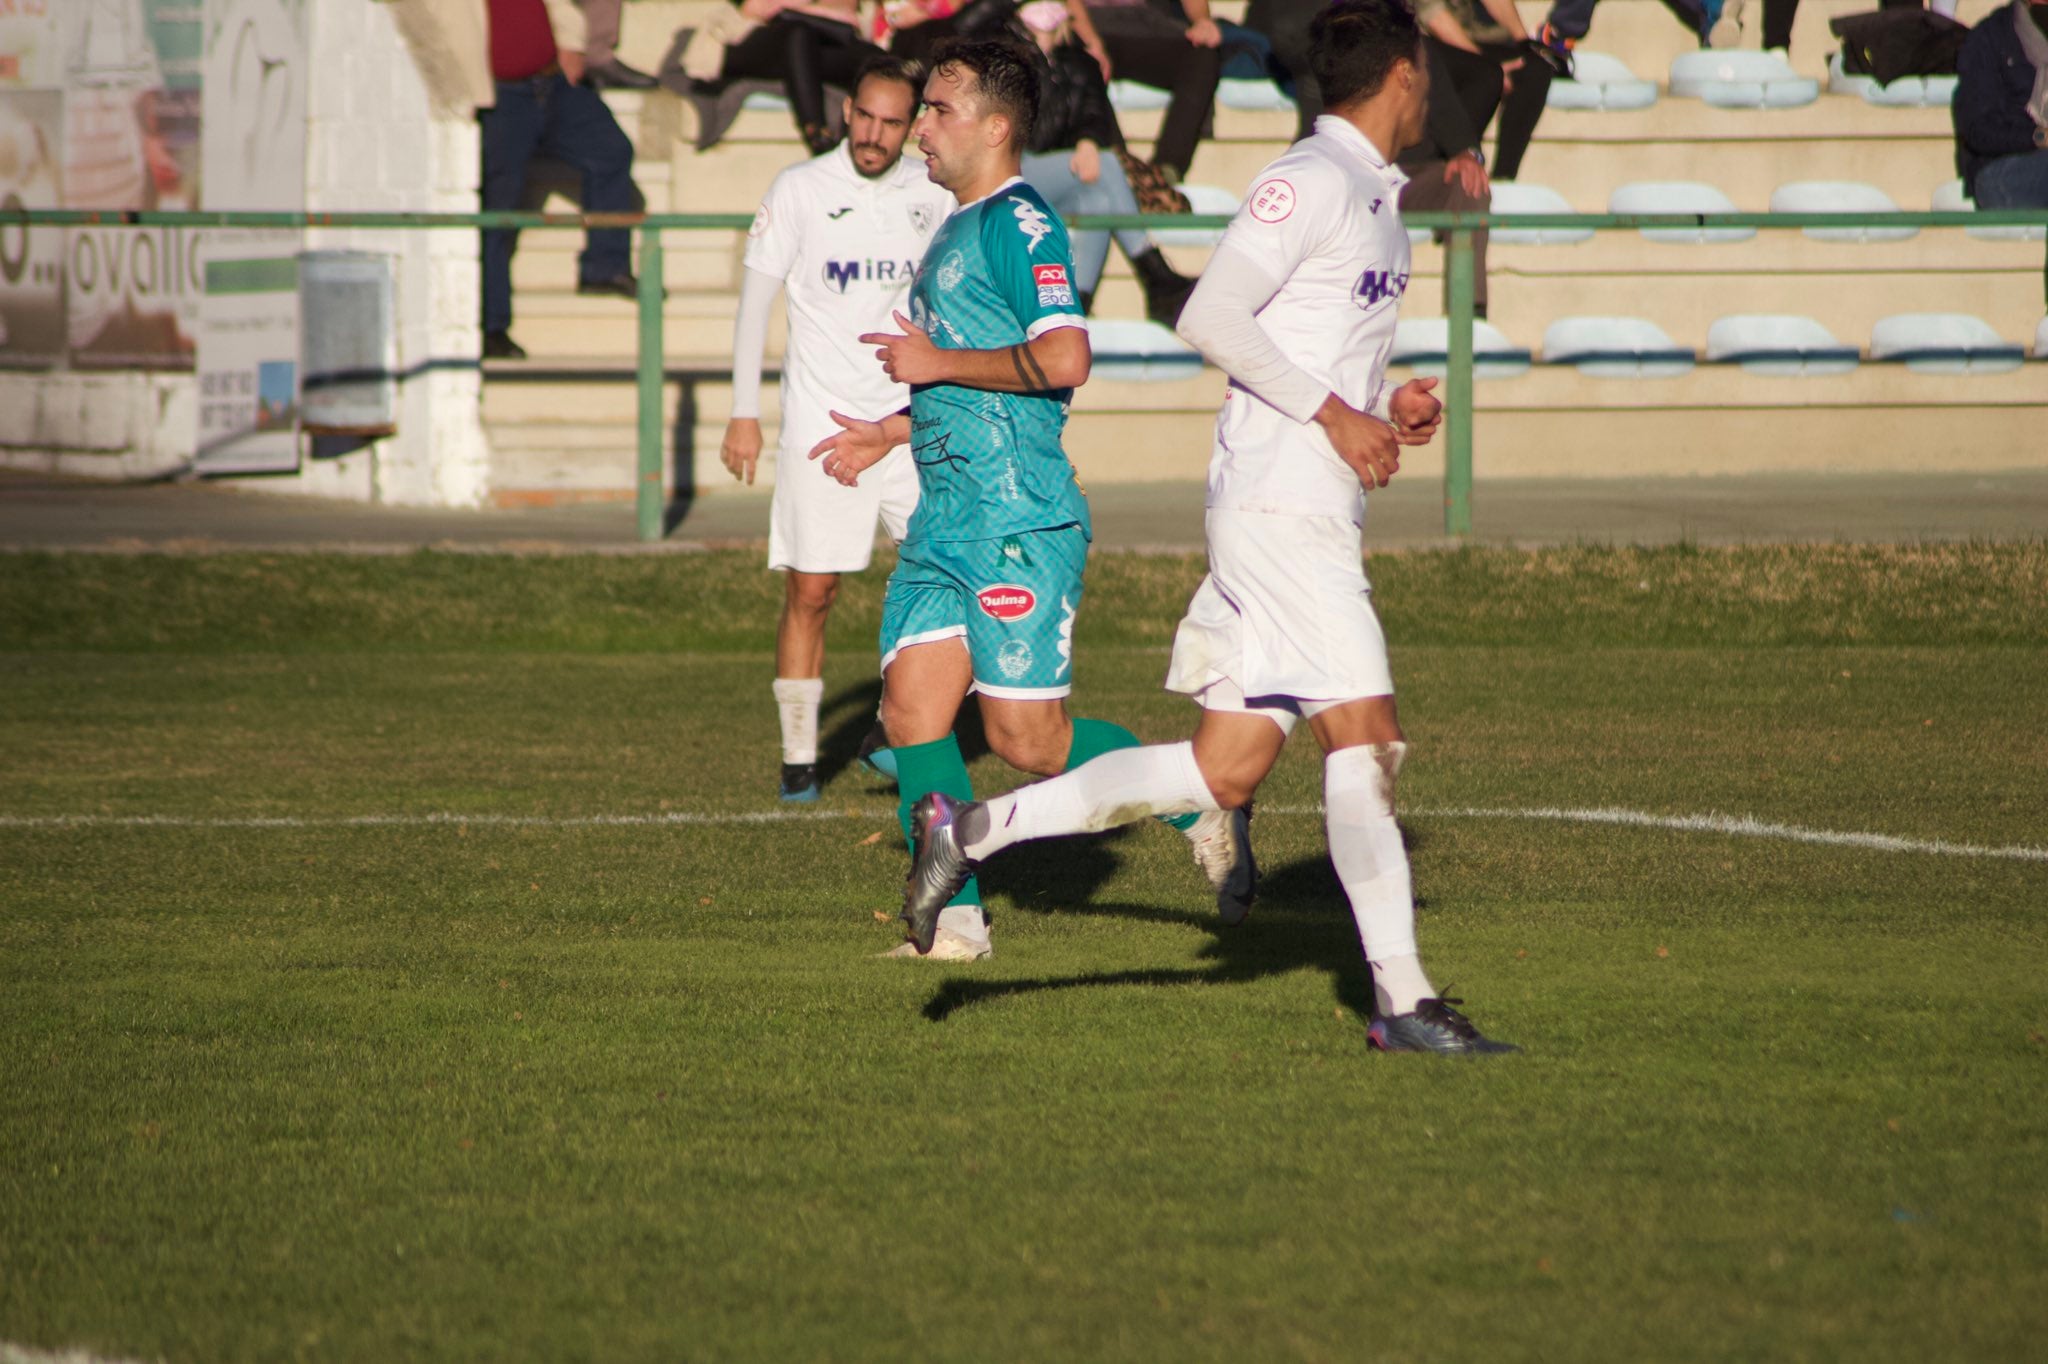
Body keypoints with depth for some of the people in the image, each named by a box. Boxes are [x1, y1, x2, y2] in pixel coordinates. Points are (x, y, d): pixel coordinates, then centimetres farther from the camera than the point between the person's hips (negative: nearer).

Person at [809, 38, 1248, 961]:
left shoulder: (1019, 225, -11)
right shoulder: (956, 232, 19)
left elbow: (1063, 360, -24)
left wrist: (936, 362, -15)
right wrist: (887, 434, 26)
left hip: (1019, 522, -9)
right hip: (943, 527, 9)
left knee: (1024, 737, -7)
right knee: (911, 709, -1)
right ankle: (955, 918, 3)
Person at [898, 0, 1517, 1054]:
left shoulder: (1374, 195, 19)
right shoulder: (1312, 180, -11)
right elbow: (1211, 317, -19)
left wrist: (1386, 405, 11)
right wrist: (1335, 416, -18)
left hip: (1307, 514, 10)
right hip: (1280, 503, -10)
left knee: (1224, 770, 5)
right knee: (1365, 731, -10)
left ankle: (974, 828, 11)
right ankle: (1402, 1000, -8)